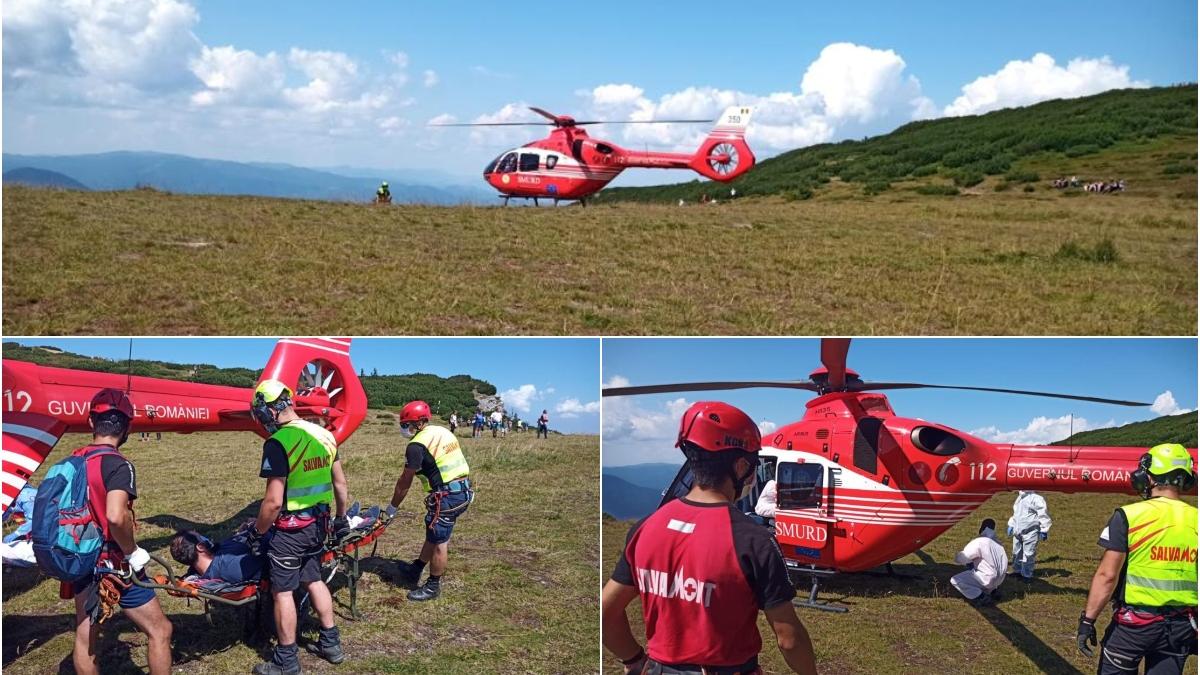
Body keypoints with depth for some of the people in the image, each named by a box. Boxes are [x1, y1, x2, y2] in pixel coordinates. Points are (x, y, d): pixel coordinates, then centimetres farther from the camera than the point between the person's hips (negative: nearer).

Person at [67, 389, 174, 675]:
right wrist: (133, 553, -19)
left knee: (84, 638, 17)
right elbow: (116, 516, -35)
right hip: (113, 565, -7)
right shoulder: (118, 465, -20)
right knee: (160, 631, 5)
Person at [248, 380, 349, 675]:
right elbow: (340, 483, 11)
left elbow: (273, 501, -22)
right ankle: (331, 643, 30)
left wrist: (258, 532, -7)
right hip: (318, 523, 7)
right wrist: (341, 517, 24)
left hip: (291, 529, -7)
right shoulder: (323, 434, 2)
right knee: (313, 579, 22)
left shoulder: (278, 442, -21)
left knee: (283, 591, 5)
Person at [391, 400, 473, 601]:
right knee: (434, 534, 21)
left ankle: (433, 587, 16)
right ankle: (415, 570, 36)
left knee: (438, 541, 4)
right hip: (464, 491, 9)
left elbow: (405, 482, -7)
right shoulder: (443, 432, 13)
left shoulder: (417, 445, -12)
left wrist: (392, 507, 4)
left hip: (446, 496, -9)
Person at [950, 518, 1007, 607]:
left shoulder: (978, 542, -17)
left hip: (988, 580, -7)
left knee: (954, 580, -6)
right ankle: (992, 590, 17)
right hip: (1000, 579, 7)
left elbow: (959, 559, -17)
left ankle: (982, 597, -11)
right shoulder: (997, 543, 4)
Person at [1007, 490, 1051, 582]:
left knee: (1028, 554, -5)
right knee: (1017, 553, 16)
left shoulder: (1036, 498, -13)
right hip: (1017, 532, 8)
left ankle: (1027, 575, 5)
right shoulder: (1019, 498, 16)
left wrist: (1044, 530, -15)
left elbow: (1043, 515, -14)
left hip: (1030, 533, -8)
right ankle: (1017, 571, 30)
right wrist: (1011, 525, 28)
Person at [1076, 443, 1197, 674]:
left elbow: (1107, 575, -15)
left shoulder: (1129, 516, -13)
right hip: (1182, 626, 4)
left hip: (1134, 622, -3)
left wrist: (1088, 620, -9)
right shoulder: (1195, 520, -2)